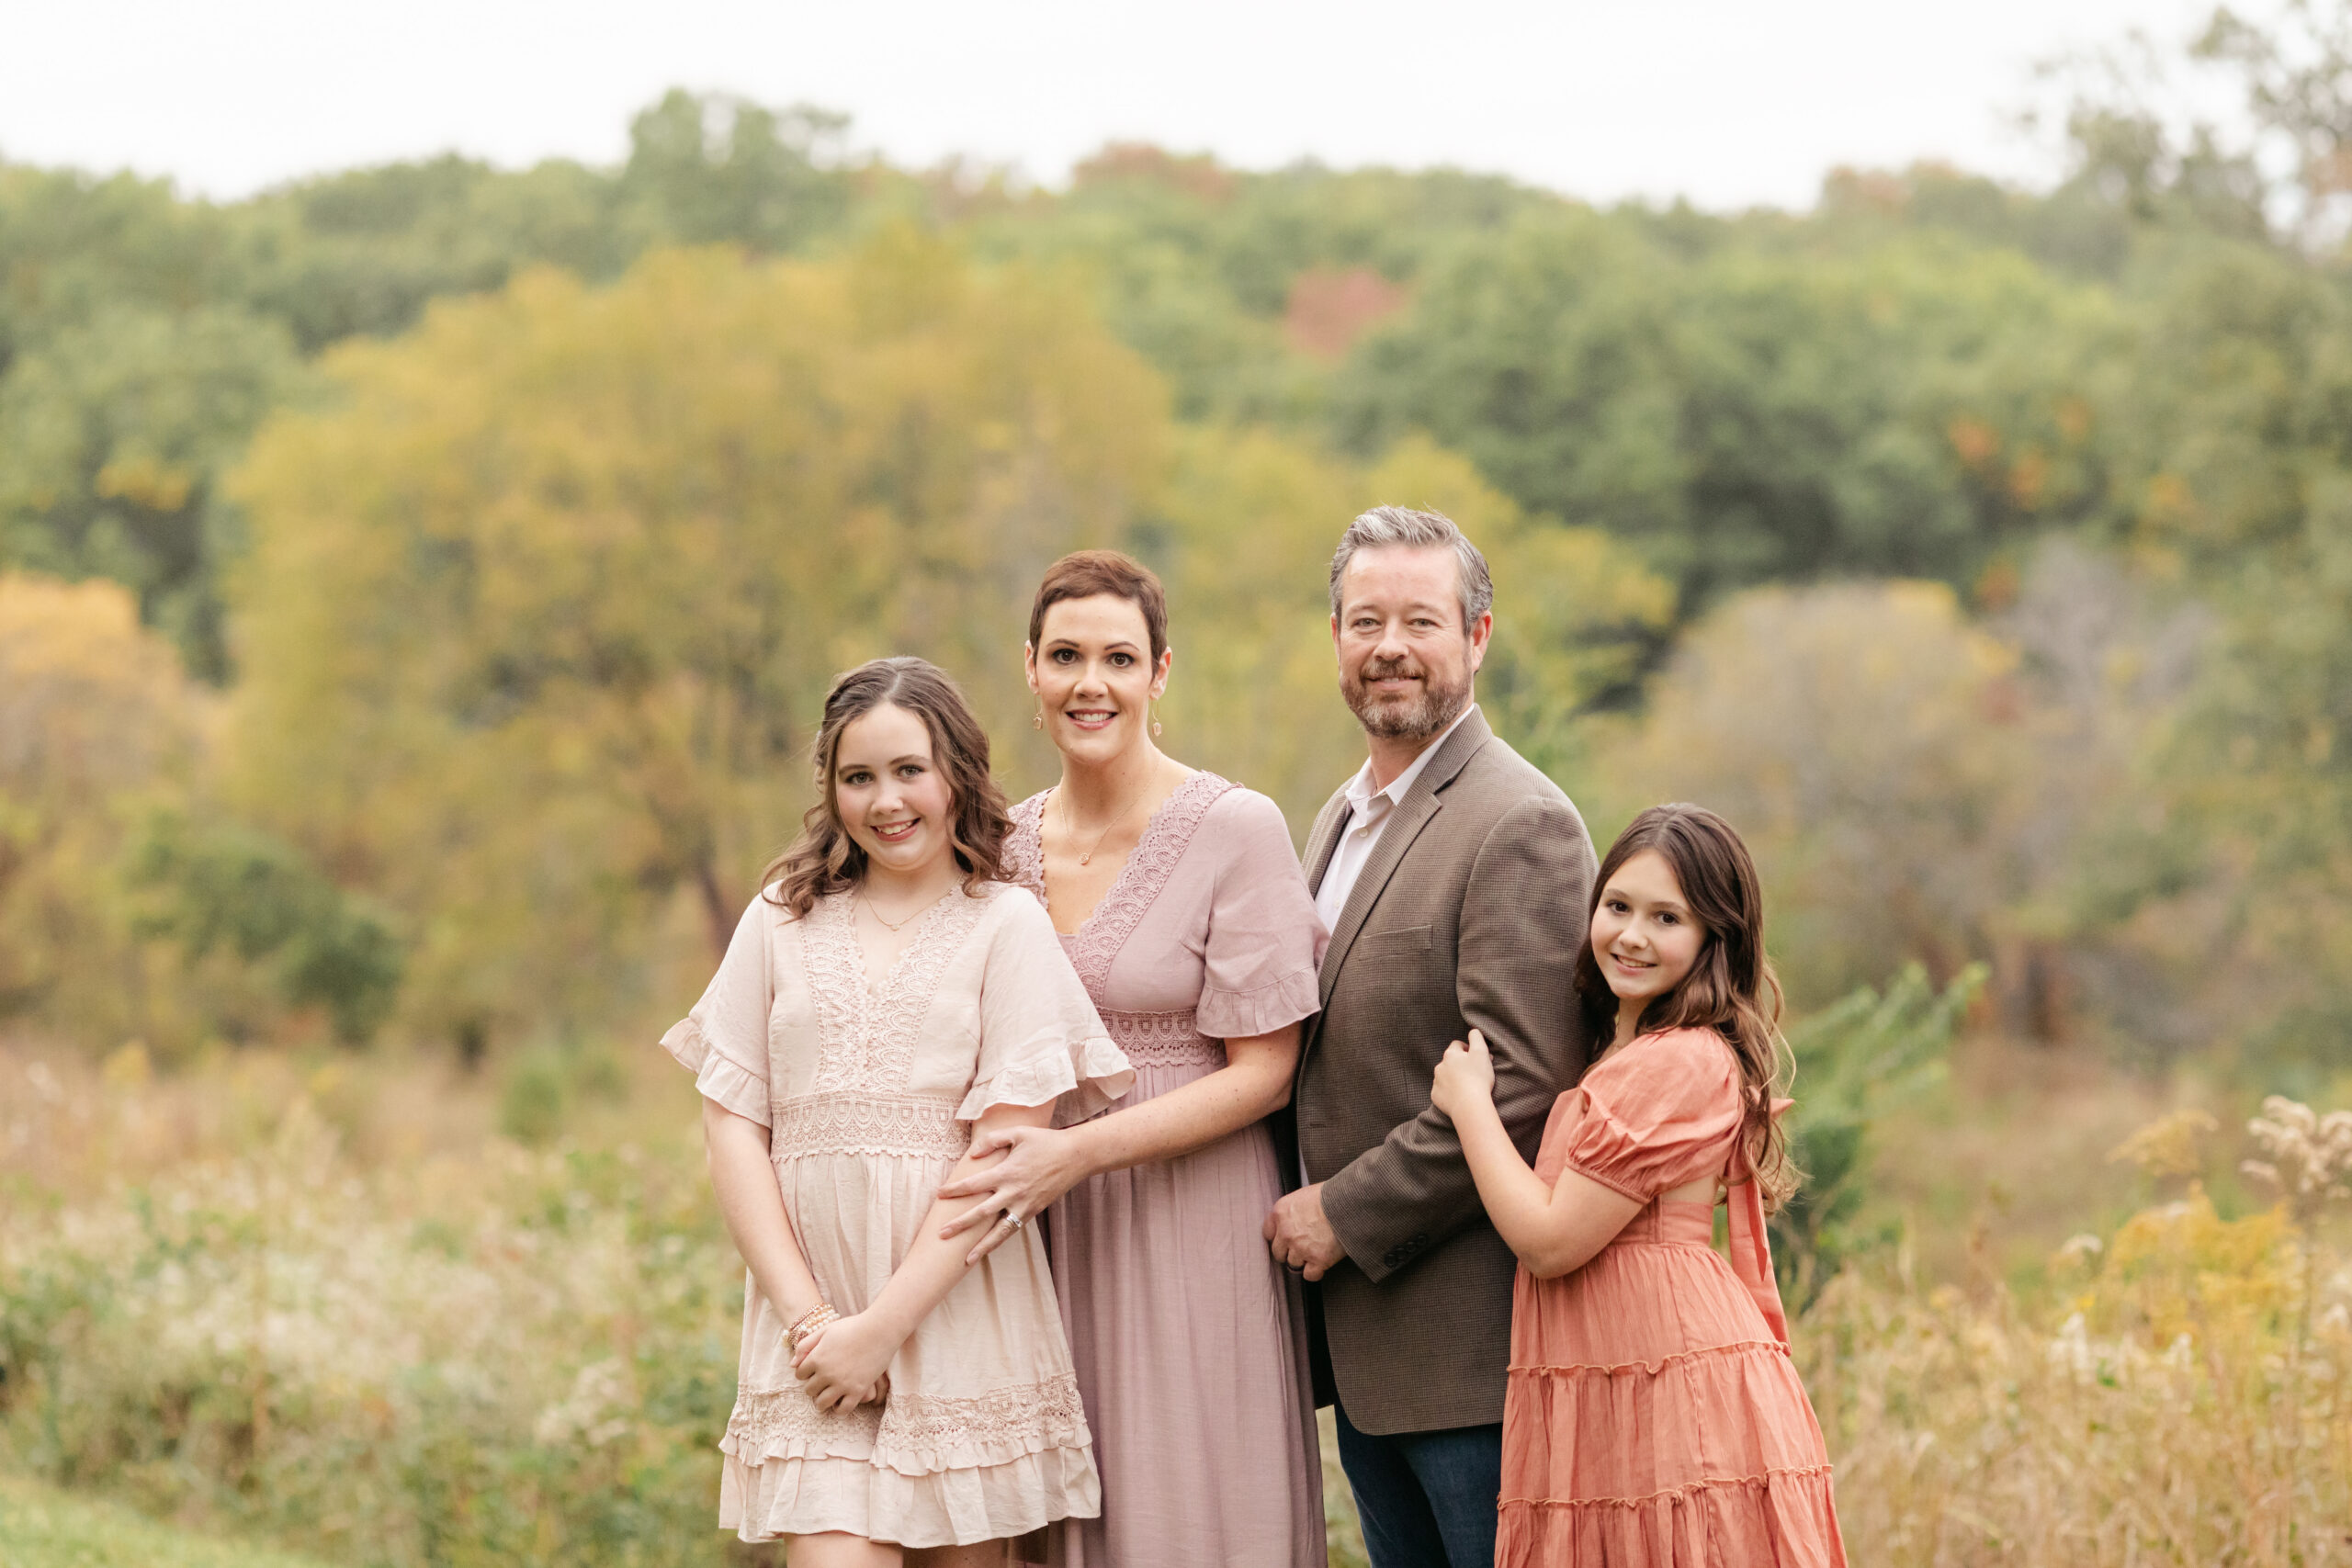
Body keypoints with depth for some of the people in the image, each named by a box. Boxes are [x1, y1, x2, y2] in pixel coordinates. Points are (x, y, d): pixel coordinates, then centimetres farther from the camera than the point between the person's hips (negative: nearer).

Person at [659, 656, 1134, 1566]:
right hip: (813, 1313, 1)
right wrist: (803, 1312, -7)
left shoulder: (1006, 925, 3)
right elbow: (732, 1126, 5)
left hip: (962, 1311, -1)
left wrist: (883, 1326, -11)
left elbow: (1006, 1150, -5)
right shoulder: (782, 922, 10)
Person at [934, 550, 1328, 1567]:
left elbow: (1262, 1072, -10)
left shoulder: (1236, 828, -9)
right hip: (1050, 1230, 5)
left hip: (1192, 1226, -5)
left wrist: (1079, 1151, -18)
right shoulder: (1009, 842, 7)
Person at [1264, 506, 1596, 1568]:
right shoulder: (1342, 819, 16)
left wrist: (1347, 1214, -16)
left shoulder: (1520, 824, -14)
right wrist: (1305, 1208, 6)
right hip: (1361, 1337, 9)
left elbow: (1525, 1088, -21)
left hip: (1469, 1335, -9)